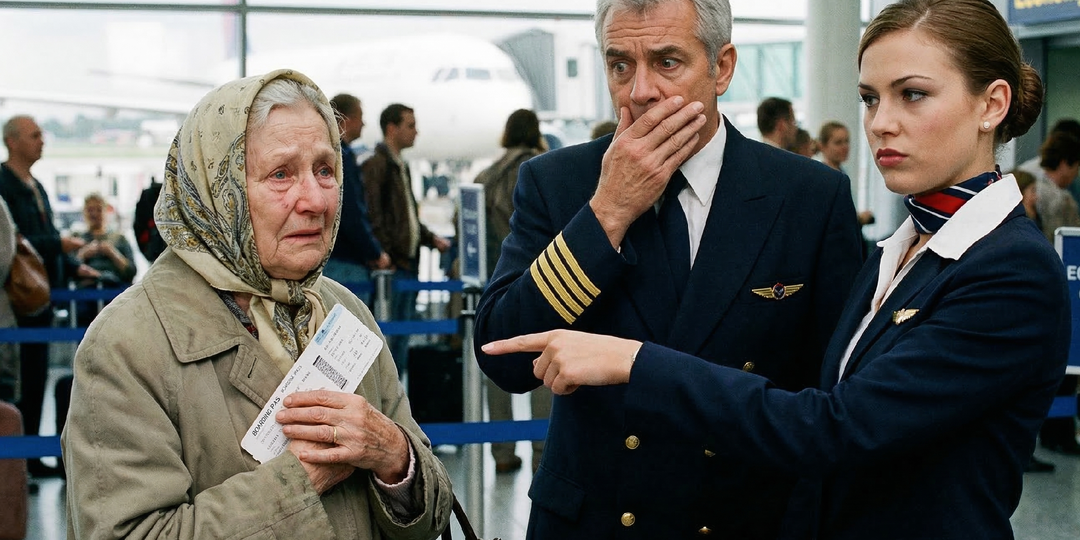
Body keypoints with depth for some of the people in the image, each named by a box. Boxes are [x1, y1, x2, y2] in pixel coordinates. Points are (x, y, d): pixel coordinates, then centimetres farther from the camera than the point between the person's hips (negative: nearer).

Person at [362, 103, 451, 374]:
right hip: (393, 267, -9)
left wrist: (431, 238, 16)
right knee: (394, 333, -8)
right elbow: (373, 220, -17)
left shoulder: (400, 166, 20)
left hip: (408, 264, 9)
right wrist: (385, 258, -20)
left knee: (403, 334, 11)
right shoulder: (375, 166, -10)